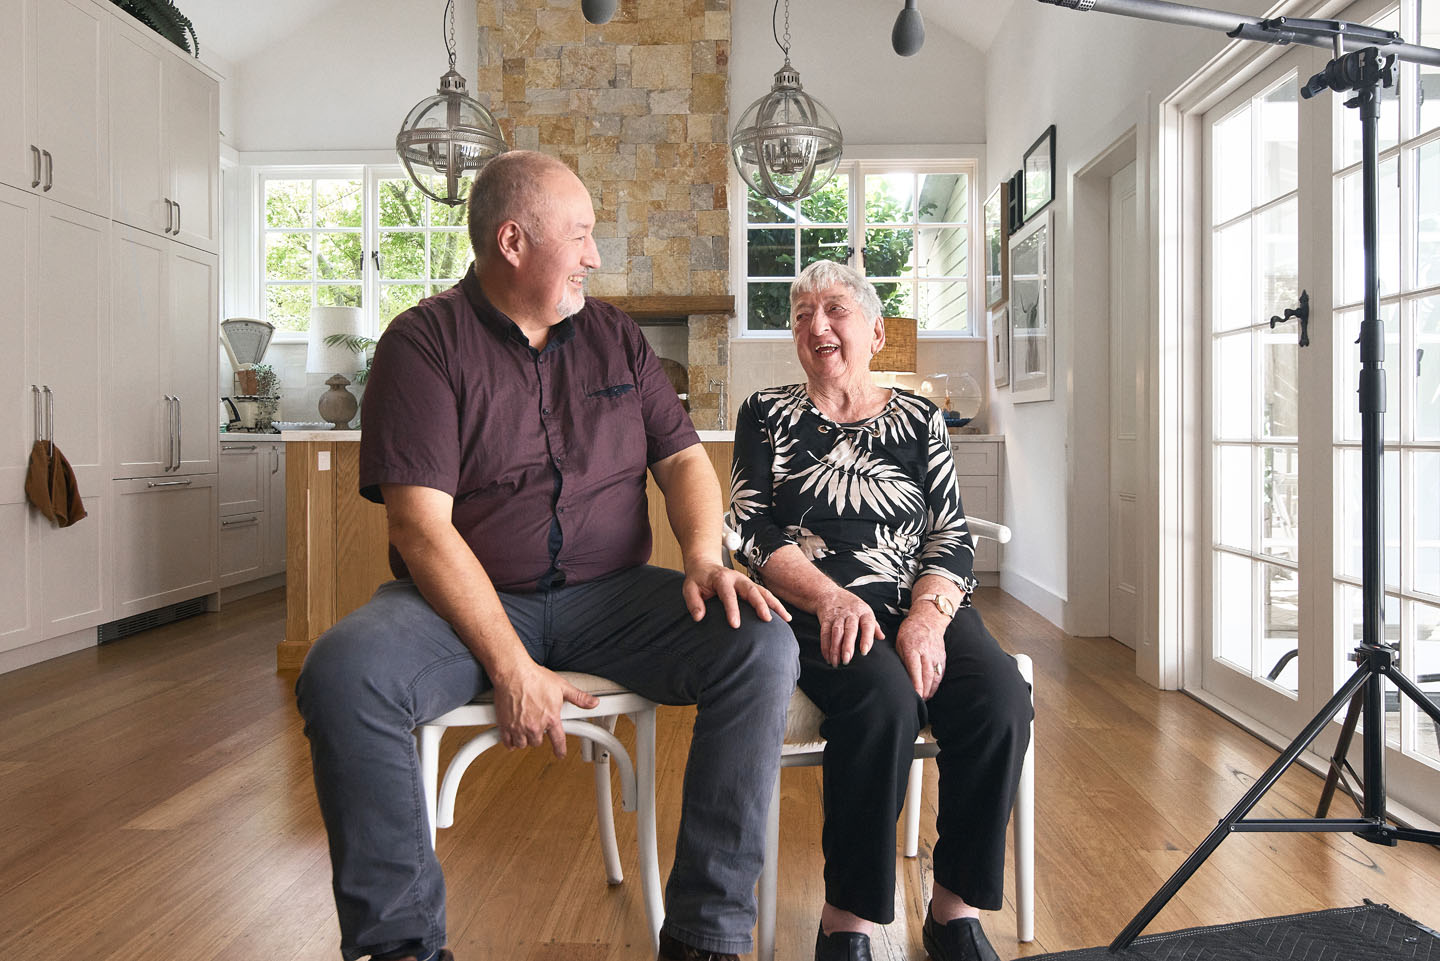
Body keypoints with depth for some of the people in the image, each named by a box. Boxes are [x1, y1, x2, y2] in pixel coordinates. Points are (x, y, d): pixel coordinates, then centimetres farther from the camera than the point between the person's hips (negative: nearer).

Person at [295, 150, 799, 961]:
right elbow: (422, 525, -13)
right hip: (468, 603, -2)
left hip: (608, 596, 3)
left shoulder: (614, 335, 11)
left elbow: (683, 457, 9)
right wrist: (510, 666, -21)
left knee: (764, 647, -20)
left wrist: (704, 557, -14)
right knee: (342, 675, -31)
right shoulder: (427, 341, -3)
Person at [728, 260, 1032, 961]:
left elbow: (952, 536, 6)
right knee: (885, 696, -33)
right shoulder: (767, 414, 12)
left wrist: (929, 615, -15)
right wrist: (829, 597, -16)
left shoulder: (919, 419, 15)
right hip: (814, 610, -2)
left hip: (920, 603, 3)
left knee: (1000, 697, -26)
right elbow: (753, 531, 1)